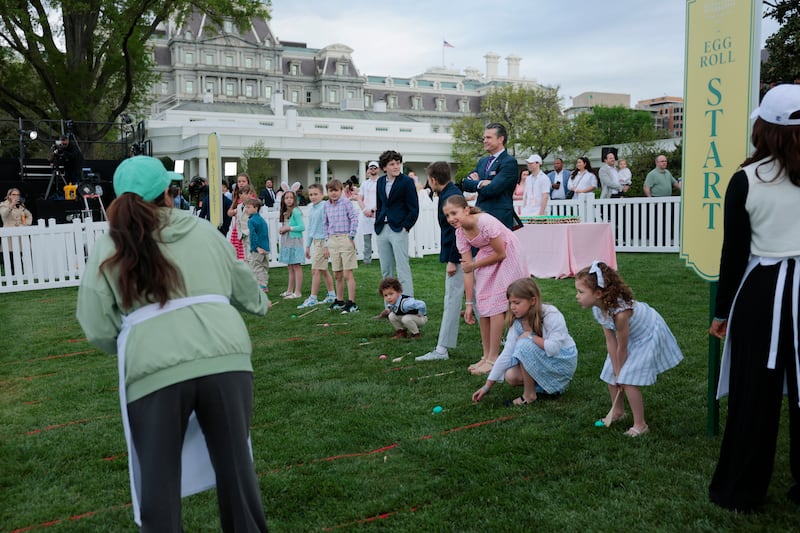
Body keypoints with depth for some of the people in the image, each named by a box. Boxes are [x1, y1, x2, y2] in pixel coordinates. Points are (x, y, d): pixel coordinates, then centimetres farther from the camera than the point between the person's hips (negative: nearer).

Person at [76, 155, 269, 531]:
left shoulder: (108, 248, 10)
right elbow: (242, 286, 28)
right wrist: (260, 304, 50)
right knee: (236, 465, 16)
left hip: (155, 372, -2)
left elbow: (98, 331, 5)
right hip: (226, 359, 2)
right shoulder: (203, 230, 16)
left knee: (159, 481, 14)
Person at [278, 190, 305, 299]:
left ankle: (298, 292, -3)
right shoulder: (284, 212, 14)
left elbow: (302, 227, -16)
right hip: (286, 242, 8)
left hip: (295, 241, -8)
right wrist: (281, 230, 0)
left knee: (296, 266, -5)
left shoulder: (295, 211, -11)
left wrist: (288, 228, -14)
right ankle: (289, 290, 21)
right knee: (290, 267, 14)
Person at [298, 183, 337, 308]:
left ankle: (313, 298, -1)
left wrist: (327, 245, -18)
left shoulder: (324, 207, -14)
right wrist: (307, 245, 20)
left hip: (322, 241, -9)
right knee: (323, 270, 14)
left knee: (315, 270, -7)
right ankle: (332, 295, 23)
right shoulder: (311, 209, 12)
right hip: (315, 242, 9)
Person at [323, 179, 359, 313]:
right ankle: (339, 301, 24)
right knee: (337, 275, 12)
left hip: (345, 239, -5)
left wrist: (351, 237, -10)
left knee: (347, 274, -6)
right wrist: (327, 243, 13)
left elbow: (354, 219, -7)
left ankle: (351, 303, -2)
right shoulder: (327, 205, 11)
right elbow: (325, 224, 16)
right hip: (332, 240, 6)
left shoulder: (346, 202, -5)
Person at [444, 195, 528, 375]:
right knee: (482, 304, 2)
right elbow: (467, 270, -10)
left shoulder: (486, 222, -32)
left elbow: (501, 254, -22)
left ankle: (493, 358, -3)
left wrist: (474, 265, -14)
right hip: (488, 255, 7)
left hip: (507, 256, -6)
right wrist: (469, 303, -11)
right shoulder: (460, 233, -12)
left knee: (494, 304, -11)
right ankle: (486, 356, 13)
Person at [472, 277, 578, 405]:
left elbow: (553, 348, -35)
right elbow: (506, 354, -9)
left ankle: (529, 395, -14)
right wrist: (487, 385, -12)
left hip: (563, 360, -6)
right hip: (542, 360, 6)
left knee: (525, 344, -29)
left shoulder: (551, 315, -24)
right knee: (510, 377, -19)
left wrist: (530, 336, -23)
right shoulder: (518, 321, -7)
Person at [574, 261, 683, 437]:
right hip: (629, 335, 8)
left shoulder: (620, 312, -41)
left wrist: (621, 374, -12)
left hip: (648, 335, -8)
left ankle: (640, 425, 3)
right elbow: (610, 342, -13)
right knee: (611, 374, 10)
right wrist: (617, 372, -11)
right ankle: (618, 412, 33)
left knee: (628, 380, -13)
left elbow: (622, 348, -27)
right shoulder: (598, 308, -18)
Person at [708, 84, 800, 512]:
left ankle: (740, 491, 19)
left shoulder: (746, 179, -8)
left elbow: (734, 252, -6)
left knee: (753, 394, 8)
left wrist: (721, 311, 3)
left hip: (761, 291, -2)